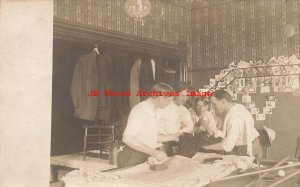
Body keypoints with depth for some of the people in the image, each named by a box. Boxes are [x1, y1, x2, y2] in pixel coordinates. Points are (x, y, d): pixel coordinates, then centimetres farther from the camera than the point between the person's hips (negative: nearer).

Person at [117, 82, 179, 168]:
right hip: (132, 158, -9)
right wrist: (153, 152, -32)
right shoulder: (141, 110, -18)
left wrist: (173, 137, 17)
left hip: (144, 157, 9)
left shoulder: (152, 111, 11)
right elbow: (127, 138, -28)